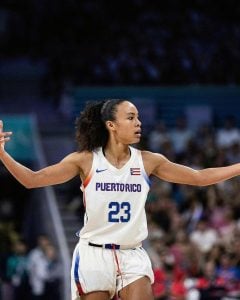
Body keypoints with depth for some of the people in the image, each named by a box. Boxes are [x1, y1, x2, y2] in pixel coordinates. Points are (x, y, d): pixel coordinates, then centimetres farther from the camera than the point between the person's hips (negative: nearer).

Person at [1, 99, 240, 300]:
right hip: (94, 254, -2)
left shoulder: (148, 161, 2)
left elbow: (200, 177, 8)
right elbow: (33, 179, -5)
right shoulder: (86, 160, -4)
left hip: (133, 256, 2)